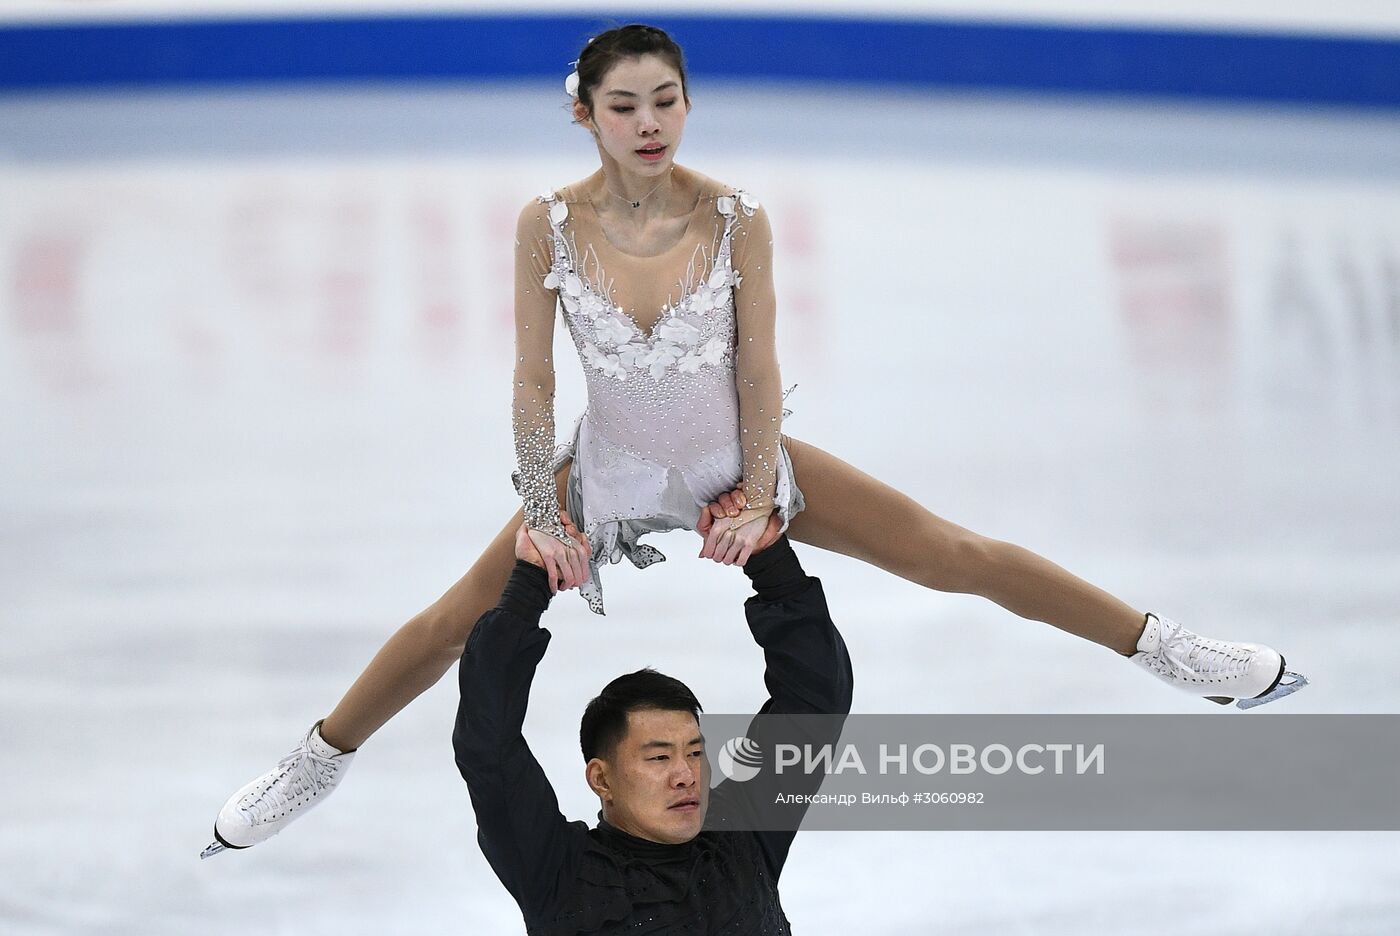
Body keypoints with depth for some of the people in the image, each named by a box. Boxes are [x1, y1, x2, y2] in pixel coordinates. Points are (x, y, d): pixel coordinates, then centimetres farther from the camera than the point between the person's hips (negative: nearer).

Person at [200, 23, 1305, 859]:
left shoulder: (738, 218, -18)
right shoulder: (549, 224, -17)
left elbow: (758, 369, -11)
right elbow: (533, 378, -11)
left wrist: (756, 496, -15)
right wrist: (539, 513, -12)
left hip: (737, 457, 0)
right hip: (609, 467, 1)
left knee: (955, 554, -3)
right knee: (455, 623, 4)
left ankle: (1164, 649, 6)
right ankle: (317, 765, 25)